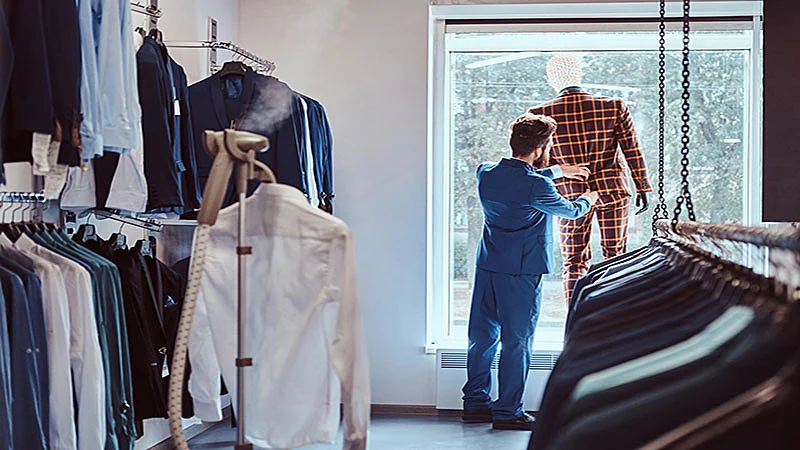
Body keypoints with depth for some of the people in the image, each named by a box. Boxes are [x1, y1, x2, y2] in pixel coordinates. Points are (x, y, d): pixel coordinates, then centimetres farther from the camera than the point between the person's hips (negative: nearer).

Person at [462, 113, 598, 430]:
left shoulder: (486, 172, 3)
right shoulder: (537, 187, -18)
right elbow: (570, 211, 0)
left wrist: (558, 171, 32)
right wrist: (588, 199, 23)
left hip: (487, 266, 7)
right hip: (521, 271, -7)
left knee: (482, 336, 14)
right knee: (516, 341, 2)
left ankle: (475, 403, 23)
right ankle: (507, 411, 8)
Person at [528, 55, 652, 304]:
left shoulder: (540, 114, -8)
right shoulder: (614, 107, -7)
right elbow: (633, 151, -1)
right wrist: (642, 188, 9)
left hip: (570, 195, 0)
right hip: (613, 191, 1)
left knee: (574, 262, 10)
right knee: (615, 258, 13)